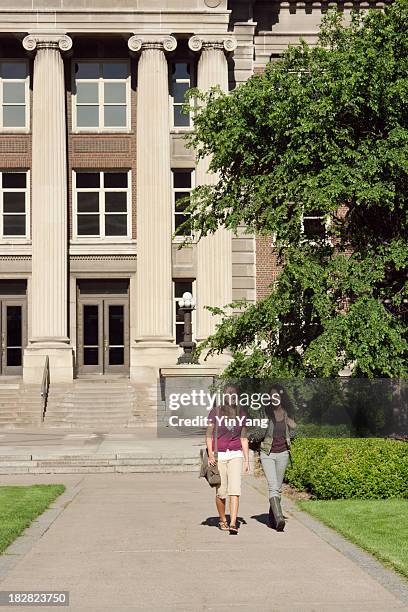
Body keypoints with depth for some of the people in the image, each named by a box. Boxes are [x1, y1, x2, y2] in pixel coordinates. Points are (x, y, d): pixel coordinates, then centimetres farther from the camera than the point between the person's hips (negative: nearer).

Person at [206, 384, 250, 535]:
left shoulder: (241, 414, 9)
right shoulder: (215, 412, 1)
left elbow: (243, 438, 13)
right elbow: (209, 435, 0)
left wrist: (247, 460, 9)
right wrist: (210, 454, -14)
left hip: (236, 455, 1)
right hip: (219, 455, -1)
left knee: (235, 489, -14)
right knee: (221, 492, 2)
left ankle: (233, 524, -20)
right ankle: (222, 520, 23)